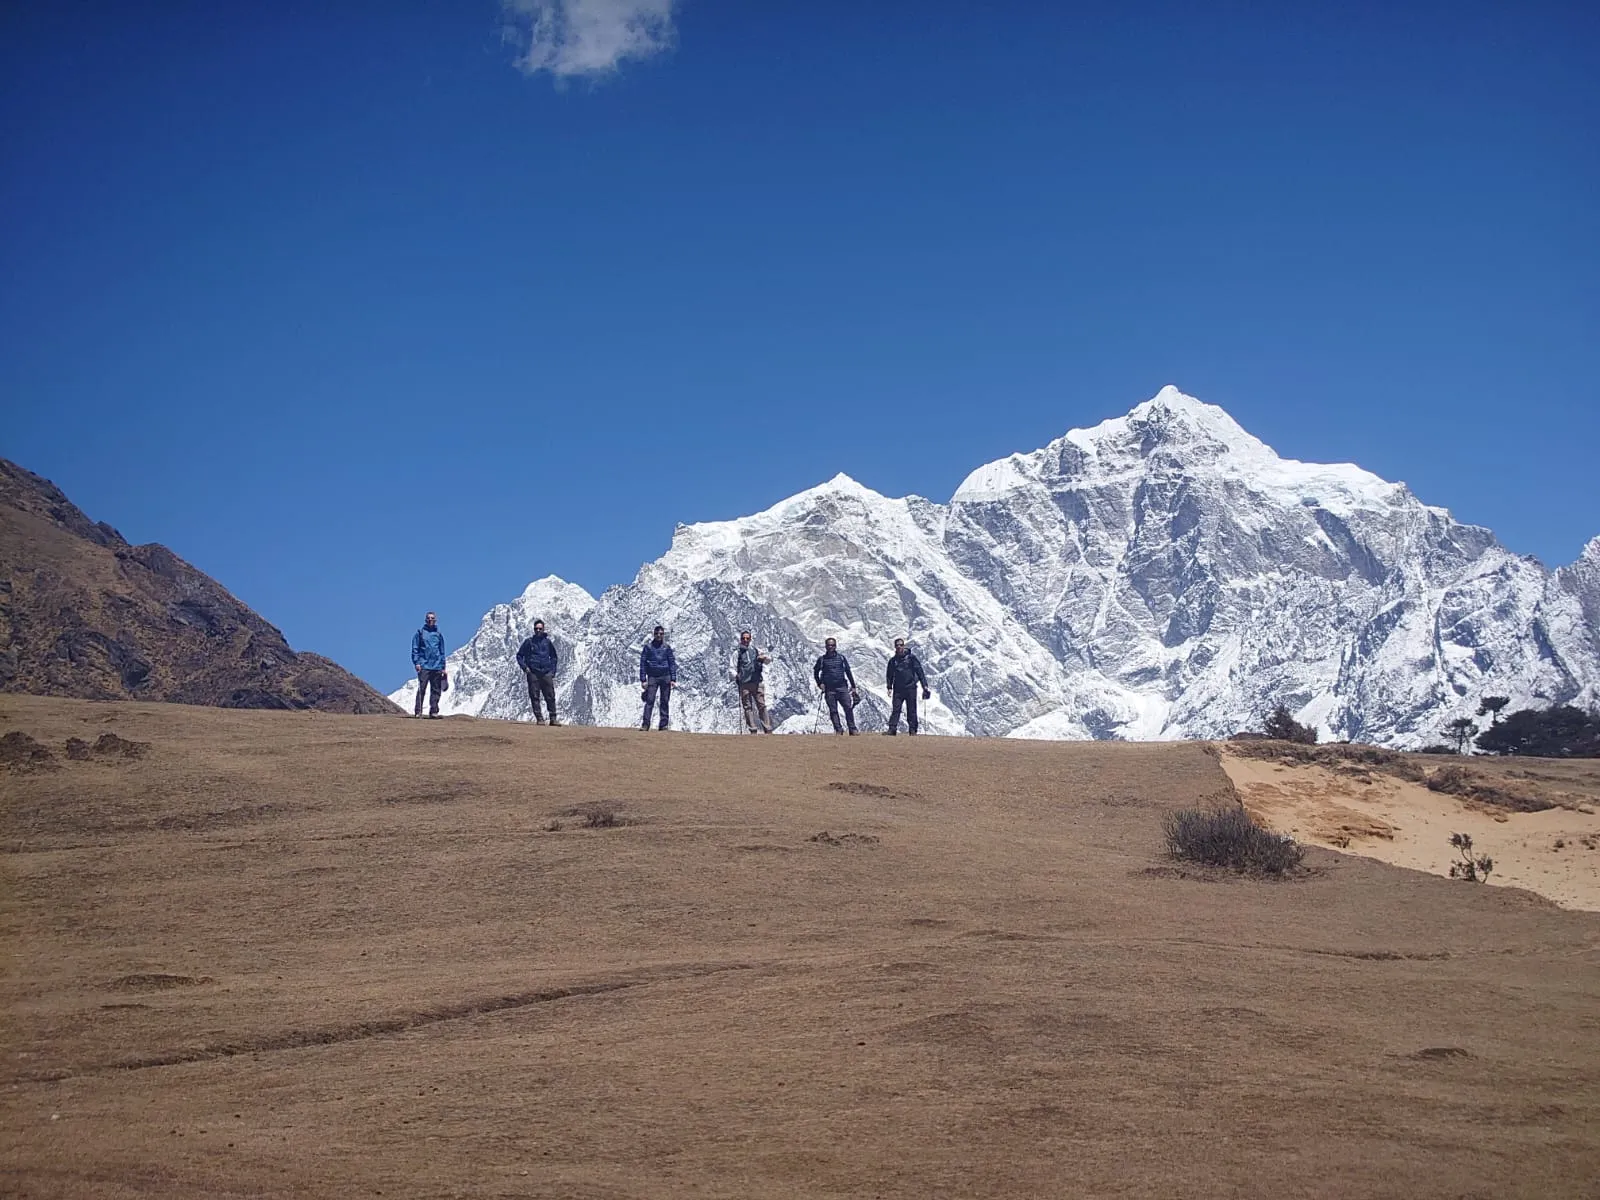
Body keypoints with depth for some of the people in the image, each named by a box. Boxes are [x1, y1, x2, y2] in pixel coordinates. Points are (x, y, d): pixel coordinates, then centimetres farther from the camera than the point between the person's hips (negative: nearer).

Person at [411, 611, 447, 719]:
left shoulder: (439, 635, 16)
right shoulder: (420, 633, 7)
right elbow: (415, 649, 4)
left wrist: (443, 667, 14)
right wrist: (416, 662, -8)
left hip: (437, 667, 3)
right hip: (424, 666, -3)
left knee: (436, 690, 3)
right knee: (421, 689, -9)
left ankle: (434, 711, 7)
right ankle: (418, 712, -10)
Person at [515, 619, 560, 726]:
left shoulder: (547, 642, 12)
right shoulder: (529, 642, 6)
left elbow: (554, 657, 22)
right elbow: (519, 655, 12)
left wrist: (553, 671, 12)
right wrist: (524, 667, -2)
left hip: (546, 673, 1)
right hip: (533, 673, -1)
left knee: (550, 696, -3)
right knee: (535, 697, -4)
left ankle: (553, 718, 0)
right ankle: (539, 718, -1)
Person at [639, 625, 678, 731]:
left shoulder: (667, 648, 8)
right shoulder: (648, 647, 4)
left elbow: (672, 664, 9)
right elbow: (642, 664, 4)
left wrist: (673, 679, 1)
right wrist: (643, 680, -3)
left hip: (665, 677, 1)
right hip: (652, 677, -1)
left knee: (665, 702, 2)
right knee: (649, 701, -10)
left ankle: (664, 724, 6)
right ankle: (645, 724, -13)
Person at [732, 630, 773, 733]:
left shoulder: (756, 651, 15)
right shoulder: (737, 654, 11)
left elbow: (768, 661, 13)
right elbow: (734, 668, 7)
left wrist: (765, 658, -12)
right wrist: (735, 675, -15)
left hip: (757, 682, 1)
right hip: (744, 684, 0)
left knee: (762, 706, -4)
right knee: (747, 707, -4)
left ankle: (768, 729, -6)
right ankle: (753, 730, -5)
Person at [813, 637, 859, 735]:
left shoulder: (841, 658, 10)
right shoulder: (822, 660, 7)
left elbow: (848, 672, 13)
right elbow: (815, 672, 18)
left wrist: (853, 687, 10)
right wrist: (820, 684, 4)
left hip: (842, 687, 0)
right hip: (829, 689, 0)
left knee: (848, 708, -8)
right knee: (833, 711, -2)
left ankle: (852, 730, -5)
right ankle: (838, 730, 2)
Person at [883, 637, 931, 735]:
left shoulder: (911, 657, 3)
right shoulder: (893, 660, 11)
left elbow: (919, 671, 2)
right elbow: (890, 675, 17)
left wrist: (924, 685, -4)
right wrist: (889, 687, 5)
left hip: (910, 688, -2)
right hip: (898, 689, 2)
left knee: (911, 710, 0)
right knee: (895, 709, -5)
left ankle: (912, 729, 5)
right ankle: (892, 729, -9)